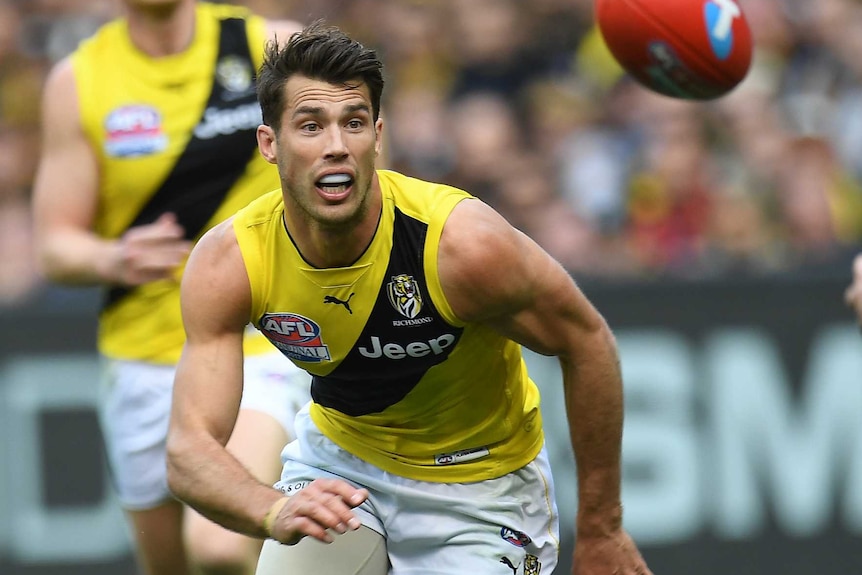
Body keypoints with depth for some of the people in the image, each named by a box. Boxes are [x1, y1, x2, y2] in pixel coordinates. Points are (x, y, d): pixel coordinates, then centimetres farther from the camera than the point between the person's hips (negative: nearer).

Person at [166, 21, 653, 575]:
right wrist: (278, 512, -52)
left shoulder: (463, 241, -32)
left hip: (480, 486, -3)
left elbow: (588, 343, -17)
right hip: (338, 455, 3)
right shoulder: (227, 264, -24)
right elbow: (191, 450, -28)